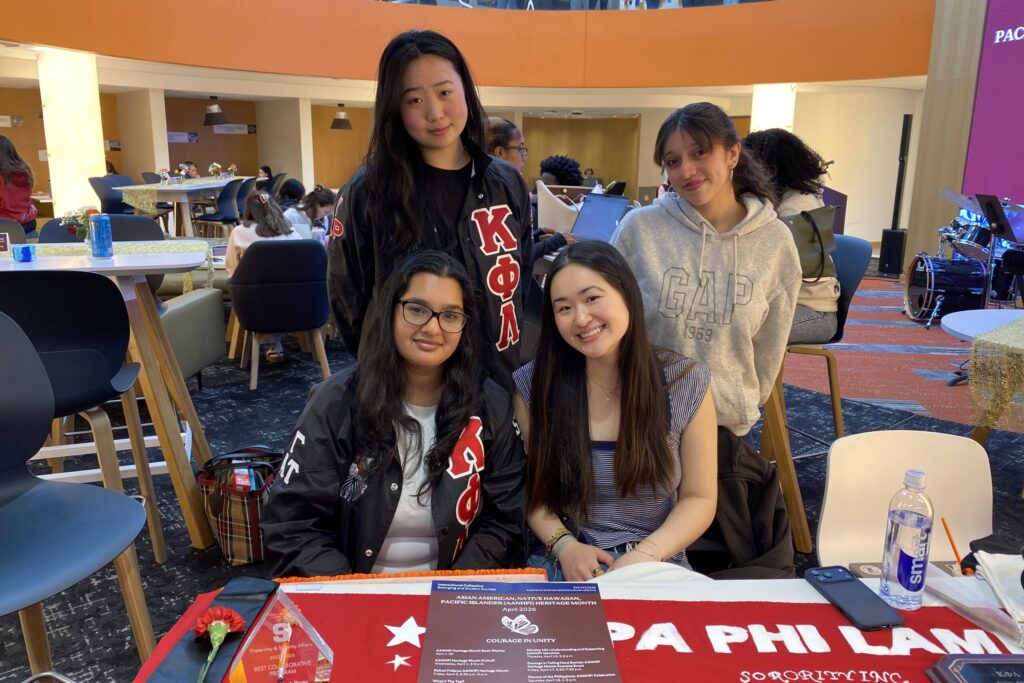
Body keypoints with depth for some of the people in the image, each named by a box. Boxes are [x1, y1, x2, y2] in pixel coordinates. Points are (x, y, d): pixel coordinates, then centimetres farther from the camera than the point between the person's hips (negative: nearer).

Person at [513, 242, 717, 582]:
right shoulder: (533, 385, -5)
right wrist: (564, 545, -13)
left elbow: (699, 499, 0)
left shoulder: (686, 383, -5)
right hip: (566, 566, 1)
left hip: (657, 567, 0)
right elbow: (533, 489, 3)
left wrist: (645, 554, -14)